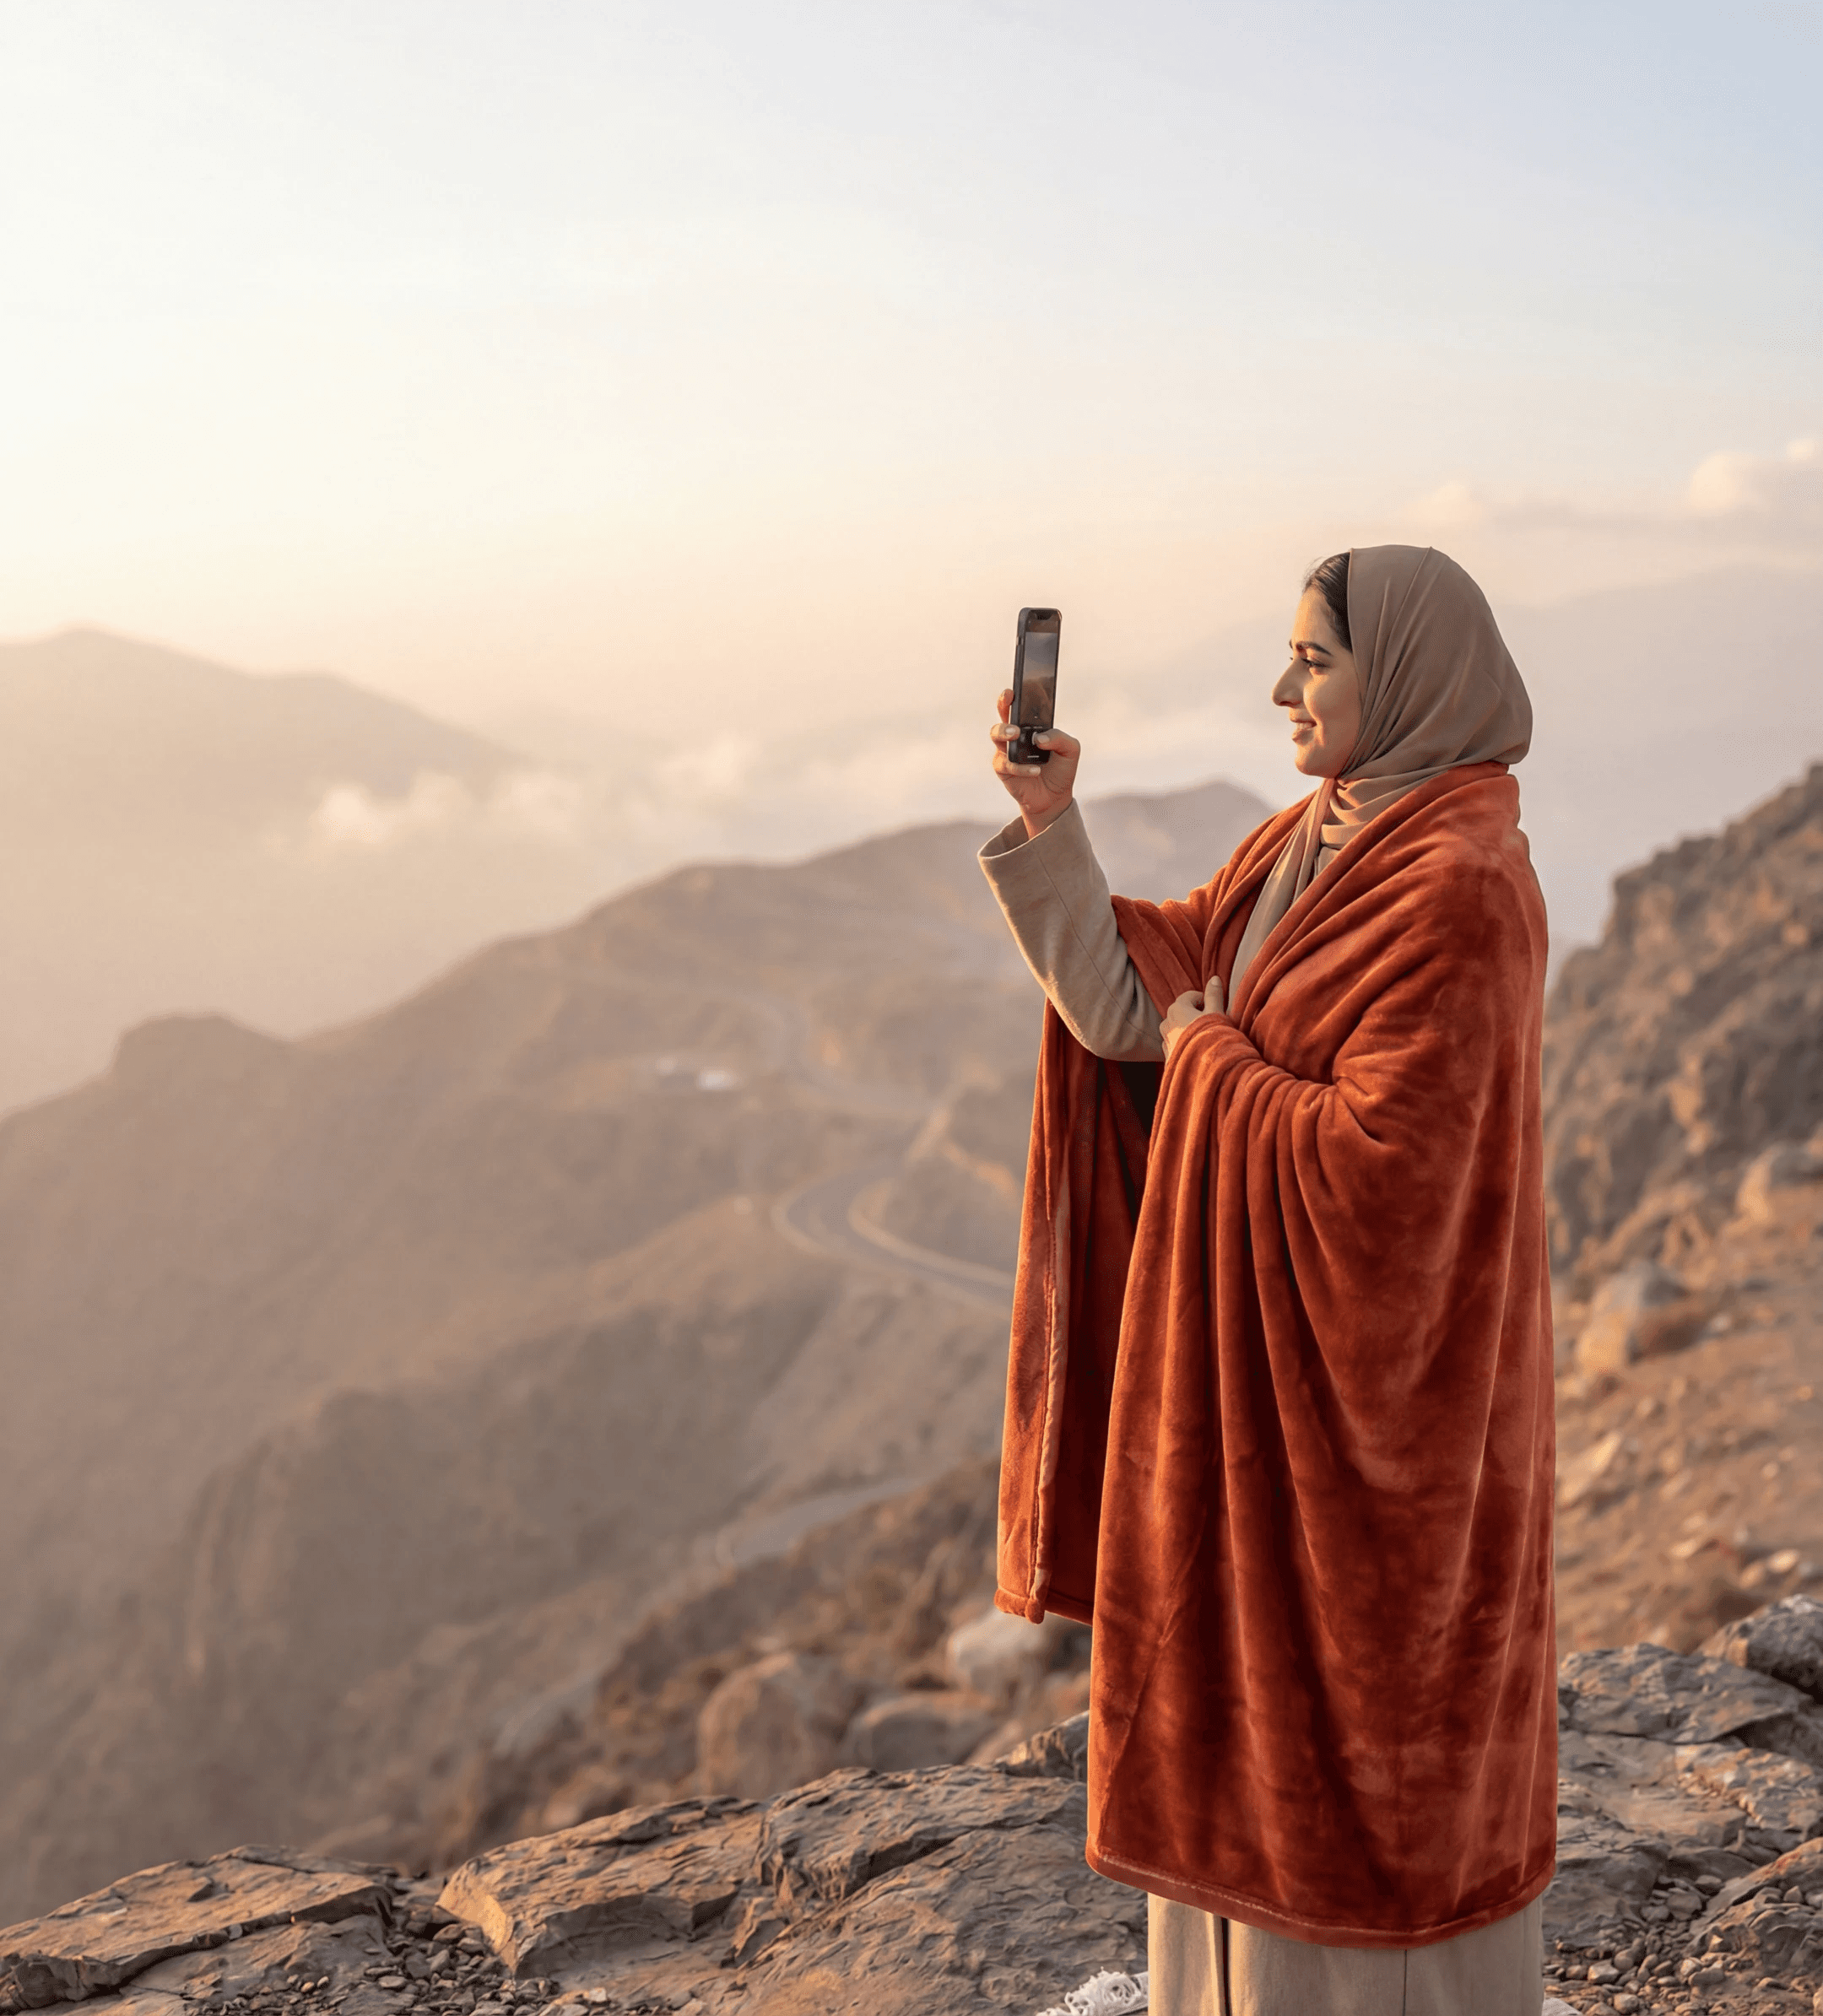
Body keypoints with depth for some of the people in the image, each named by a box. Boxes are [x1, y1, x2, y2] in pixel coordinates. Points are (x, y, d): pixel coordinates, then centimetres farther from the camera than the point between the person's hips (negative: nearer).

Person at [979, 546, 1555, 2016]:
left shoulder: (1459, 893, -22)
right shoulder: (1303, 848, 8)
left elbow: (1375, 1163, -28)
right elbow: (1130, 1000, 5)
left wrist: (1211, 1060, -13)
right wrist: (1050, 825, -6)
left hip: (1362, 1369, -10)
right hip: (1258, 1344, 10)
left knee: (1360, 1714, 5)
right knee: (1249, 1702, 20)